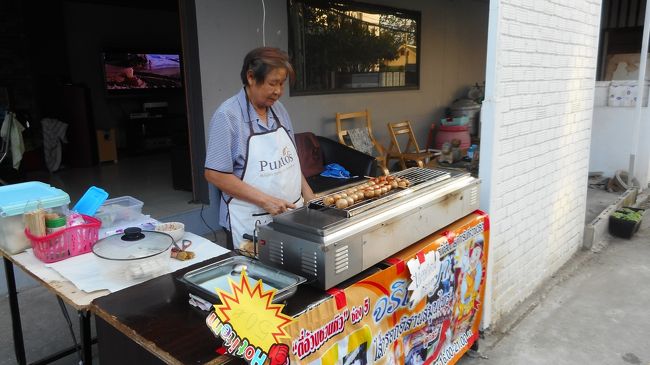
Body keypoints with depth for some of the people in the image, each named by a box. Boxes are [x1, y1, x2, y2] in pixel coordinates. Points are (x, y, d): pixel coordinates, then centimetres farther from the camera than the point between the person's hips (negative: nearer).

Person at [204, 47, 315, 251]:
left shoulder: (278, 109, 5)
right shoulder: (228, 115, -13)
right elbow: (215, 174, -15)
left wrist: (309, 196, 5)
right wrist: (265, 200, -19)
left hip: (291, 214, 6)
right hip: (251, 223, -6)